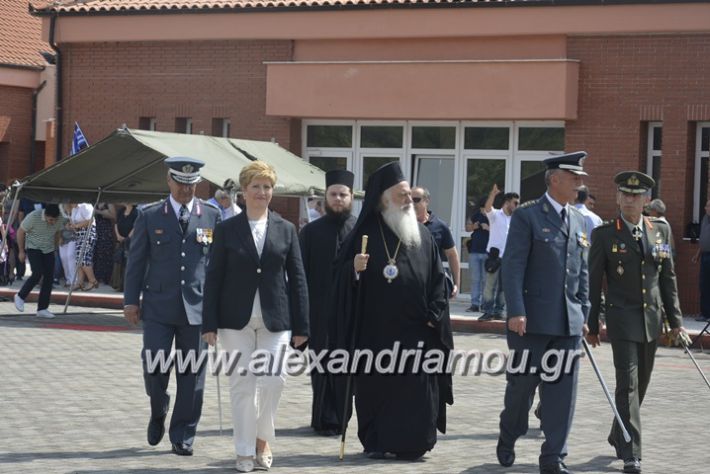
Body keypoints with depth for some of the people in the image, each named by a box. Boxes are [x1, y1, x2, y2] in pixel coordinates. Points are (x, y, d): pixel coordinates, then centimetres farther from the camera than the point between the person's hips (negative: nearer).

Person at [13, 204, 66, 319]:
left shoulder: (60, 219, -10)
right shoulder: (34, 217, -23)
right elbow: (20, 232, -10)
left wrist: (55, 248, 18)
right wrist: (21, 251, -6)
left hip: (48, 250, 5)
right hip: (33, 248, -5)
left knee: (49, 278, -4)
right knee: (37, 274, -21)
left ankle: (42, 309, 2)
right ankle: (20, 296, 1)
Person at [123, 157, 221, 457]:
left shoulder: (212, 216, 6)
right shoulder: (149, 217, 5)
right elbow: (136, 260, 6)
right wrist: (131, 300, 1)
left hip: (197, 307, 1)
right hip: (159, 307, 0)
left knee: (192, 374, 3)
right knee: (154, 364, -6)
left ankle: (183, 437, 13)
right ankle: (158, 411, 25)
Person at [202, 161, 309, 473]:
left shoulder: (286, 230, 7)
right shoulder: (226, 230, 3)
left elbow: (297, 279, 7)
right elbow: (213, 279, 2)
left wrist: (301, 326, 2)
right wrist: (210, 324, -4)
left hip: (275, 320, 1)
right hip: (237, 320, -1)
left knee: (273, 380, -6)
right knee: (242, 384, 3)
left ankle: (263, 438, 17)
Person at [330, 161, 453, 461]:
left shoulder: (423, 236, 8)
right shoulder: (366, 233, 1)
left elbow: (438, 279, 10)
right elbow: (341, 273, 2)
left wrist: (433, 315, 0)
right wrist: (354, 268, -20)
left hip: (415, 331, 2)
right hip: (375, 330, -2)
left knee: (415, 389, -1)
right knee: (375, 387, 2)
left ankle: (411, 443, 8)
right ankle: (375, 442, 12)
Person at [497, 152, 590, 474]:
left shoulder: (578, 221, 14)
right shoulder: (527, 216, -5)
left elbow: (582, 273, 17)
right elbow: (513, 267, -11)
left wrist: (584, 314, 12)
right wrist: (516, 311, -18)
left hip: (569, 321, 5)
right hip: (533, 319, -5)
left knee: (562, 390, 2)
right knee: (522, 383, 7)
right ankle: (508, 437, 31)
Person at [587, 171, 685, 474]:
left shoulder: (660, 230, 8)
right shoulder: (605, 234, -4)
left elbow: (668, 277, 12)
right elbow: (593, 282, -2)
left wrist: (675, 319, 8)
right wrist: (592, 325, -3)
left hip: (651, 320, 5)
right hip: (622, 320, -5)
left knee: (641, 384, 14)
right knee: (628, 385, -11)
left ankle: (618, 436, 35)